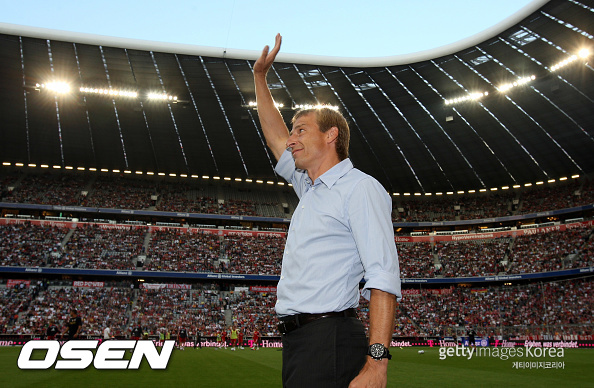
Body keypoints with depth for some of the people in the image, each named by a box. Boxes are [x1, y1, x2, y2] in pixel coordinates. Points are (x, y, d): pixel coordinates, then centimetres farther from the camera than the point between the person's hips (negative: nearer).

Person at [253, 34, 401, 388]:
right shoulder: (310, 189, 18)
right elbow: (275, 136, 31)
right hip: (296, 338, 9)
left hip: (329, 339, -8)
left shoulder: (360, 188, -8)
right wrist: (260, 76, 33)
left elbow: (383, 277, -18)